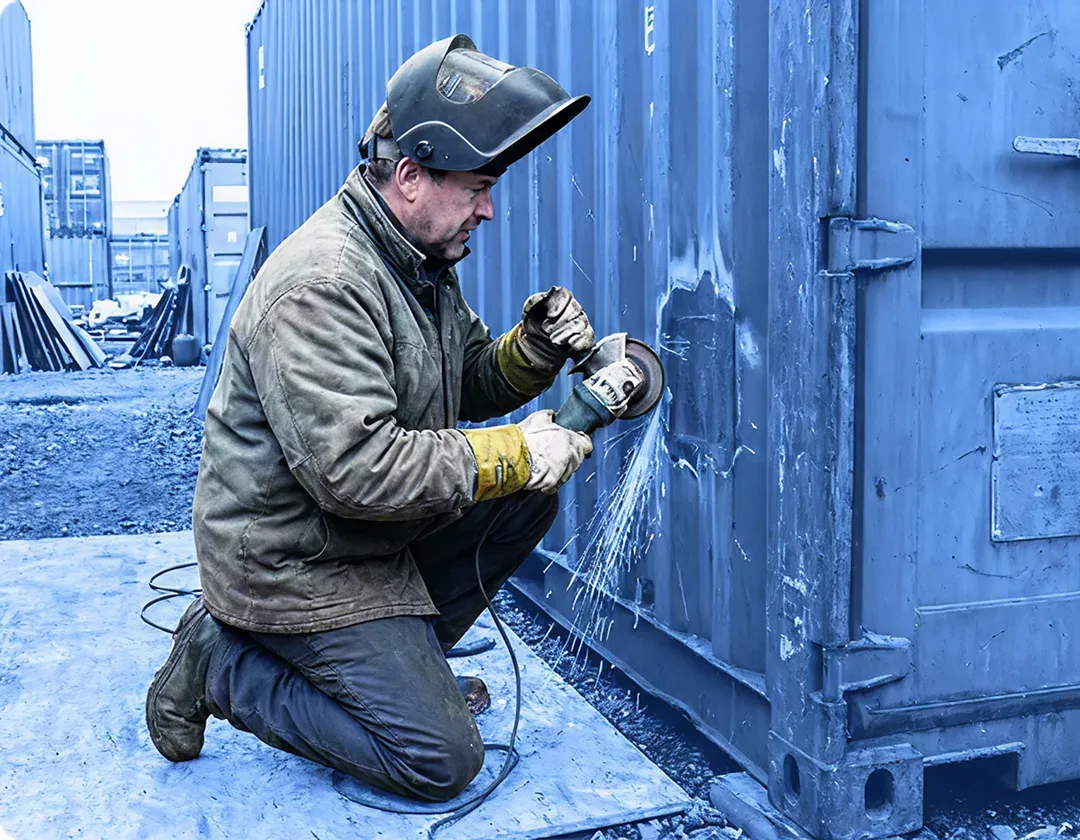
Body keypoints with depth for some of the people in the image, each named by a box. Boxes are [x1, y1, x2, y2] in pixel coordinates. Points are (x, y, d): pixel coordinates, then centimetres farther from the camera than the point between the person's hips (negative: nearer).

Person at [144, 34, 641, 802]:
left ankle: (403, 657, 10)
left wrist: (534, 349, -8)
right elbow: (355, 469, -32)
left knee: (531, 495, -1)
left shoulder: (423, 262, 6)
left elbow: (474, 386, 13)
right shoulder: (320, 284, -26)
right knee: (443, 761, -9)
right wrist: (513, 453, -25)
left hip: (379, 530, 9)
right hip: (294, 560, -9)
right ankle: (224, 664, 3)